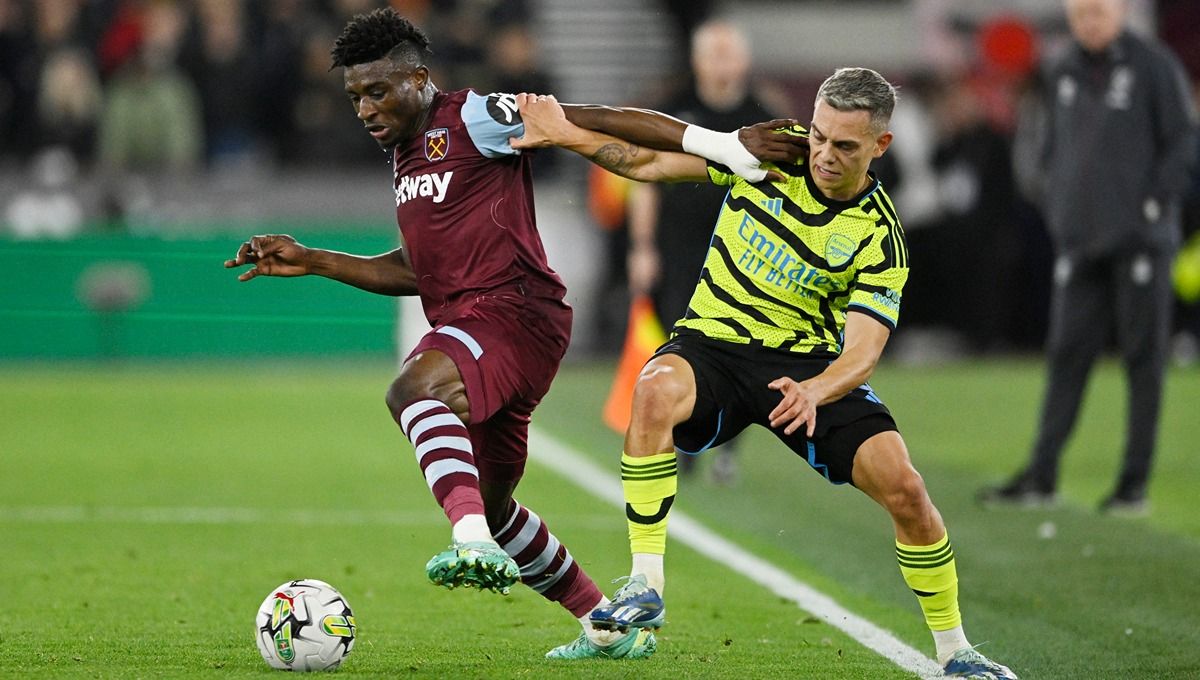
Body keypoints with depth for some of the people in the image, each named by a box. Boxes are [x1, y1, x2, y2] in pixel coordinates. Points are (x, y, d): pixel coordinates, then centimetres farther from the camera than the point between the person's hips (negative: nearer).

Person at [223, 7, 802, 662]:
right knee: (489, 505, 17)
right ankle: (606, 626, 30)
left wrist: (723, 145, -17)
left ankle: (475, 543, -54)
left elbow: (593, 119, -11)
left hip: (516, 310, -10)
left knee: (413, 387, -37)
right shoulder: (404, 153, 21)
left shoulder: (473, 118, -6)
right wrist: (311, 262, 20)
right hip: (462, 323, 10)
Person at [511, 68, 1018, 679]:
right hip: (712, 344, 0)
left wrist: (813, 393, -40)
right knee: (655, 391, -37)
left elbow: (863, 350, -19)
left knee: (904, 489, -18)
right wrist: (563, 134, -2)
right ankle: (645, 586, -33)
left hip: (808, 364, 0)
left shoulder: (880, 236, -11)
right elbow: (650, 163, 6)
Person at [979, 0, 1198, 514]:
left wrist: (1153, 203, -11)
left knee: (1143, 357, 0)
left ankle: (1135, 483, 2)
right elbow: (1047, 149, 21)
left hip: (1139, 240, -5)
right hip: (1078, 240, 5)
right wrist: (1053, 203, 6)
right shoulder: (1059, 75, 12)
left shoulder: (1154, 66, -3)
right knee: (1067, 355, 3)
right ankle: (1041, 476, 3)